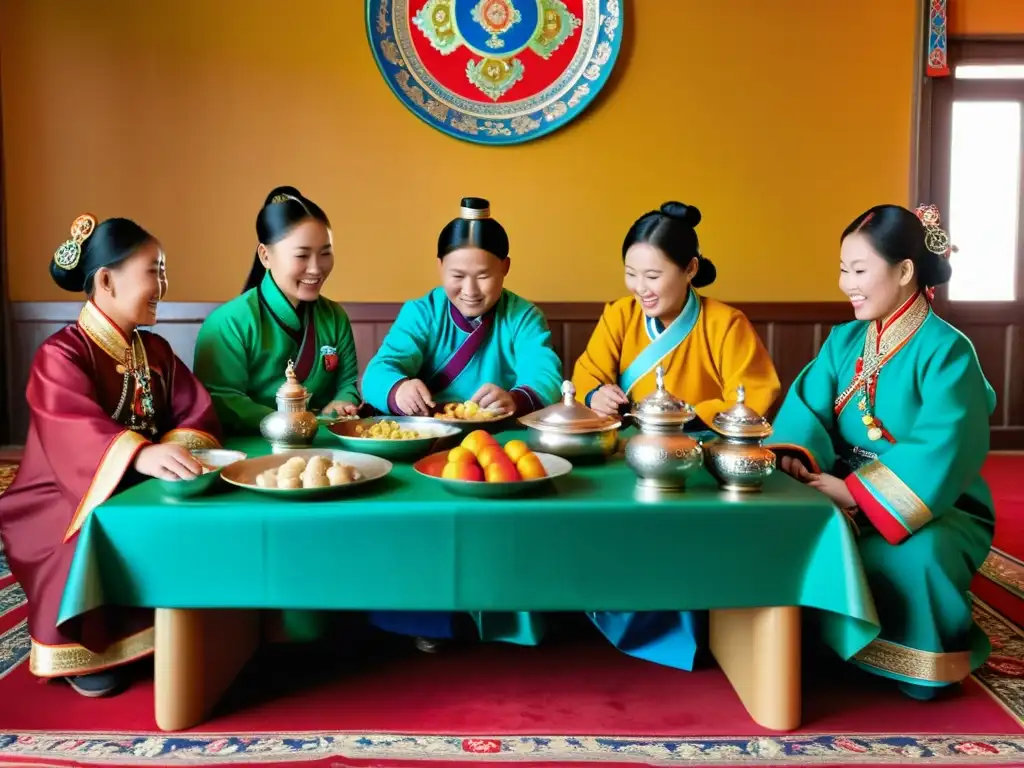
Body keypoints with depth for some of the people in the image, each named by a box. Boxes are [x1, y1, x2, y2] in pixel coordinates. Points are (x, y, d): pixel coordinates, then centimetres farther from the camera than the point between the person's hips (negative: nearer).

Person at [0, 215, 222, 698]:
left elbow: (196, 413, -2)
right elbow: (78, 431, -34)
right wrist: (143, 455, -54)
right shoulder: (61, 354, -15)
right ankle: (80, 650, -9)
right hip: (67, 497, -5)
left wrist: (179, 448, -26)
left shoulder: (156, 351, 8)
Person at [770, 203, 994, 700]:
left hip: (935, 510, -5)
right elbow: (808, 405, -5)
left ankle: (923, 659, -6)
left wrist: (855, 492, -30)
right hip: (849, 498, 6)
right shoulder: (844, 340, 5)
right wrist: (795, 456, -27)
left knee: (914, 554, -37)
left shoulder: (946, 352, -15)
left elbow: (939, 455, -25)